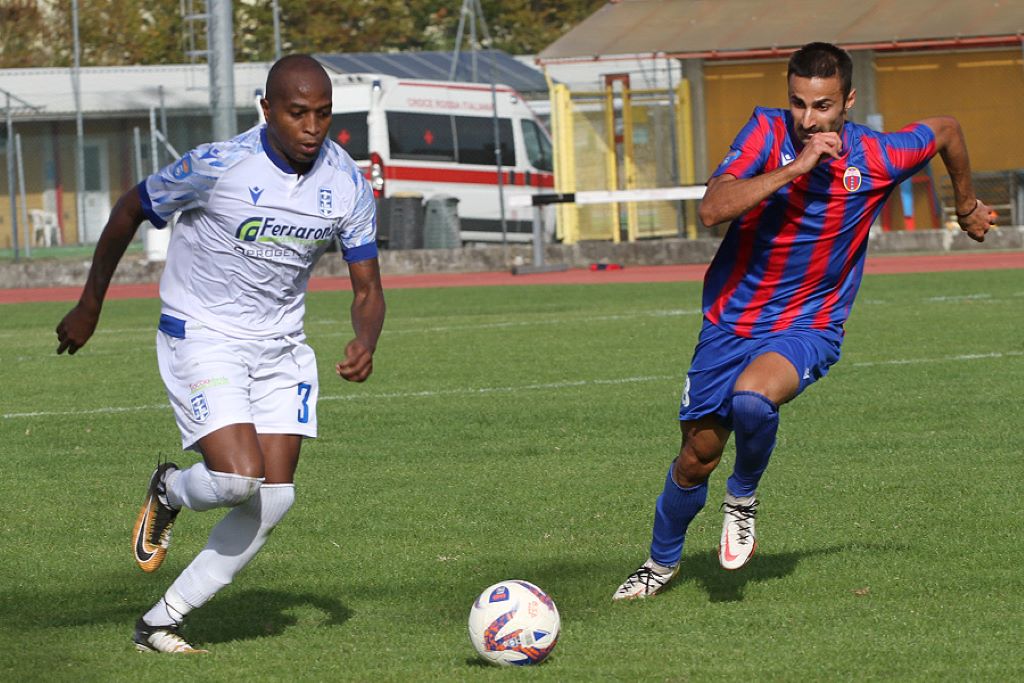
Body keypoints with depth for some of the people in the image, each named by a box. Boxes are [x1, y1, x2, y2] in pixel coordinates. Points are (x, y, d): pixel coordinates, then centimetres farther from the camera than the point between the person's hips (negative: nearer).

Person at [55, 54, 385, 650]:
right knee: (239, 478, -22)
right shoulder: (217, 166, -20)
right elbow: (131, 210, -3)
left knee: (275, 497, -5)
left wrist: (365, 344, -25)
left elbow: (367, 291, -1)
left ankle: (162, 620, 6)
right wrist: (90, 305, 5)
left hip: (280, 347, 5)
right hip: (200, 338, -5)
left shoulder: (349, 186, -8)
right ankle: (170, 494, 15)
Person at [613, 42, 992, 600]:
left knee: (751, 399, -34)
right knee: (696, 458, 10)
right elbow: (712, 209, -29)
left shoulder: (878, 159, -15)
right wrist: (796, 166, -35)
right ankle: (662, 563, 39)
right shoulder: (767, 132, -15)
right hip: (731, 319, 2)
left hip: (808, 328, -2)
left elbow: (945, 130, 7)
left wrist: (967, 207, 23)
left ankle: (743, 499, -3)